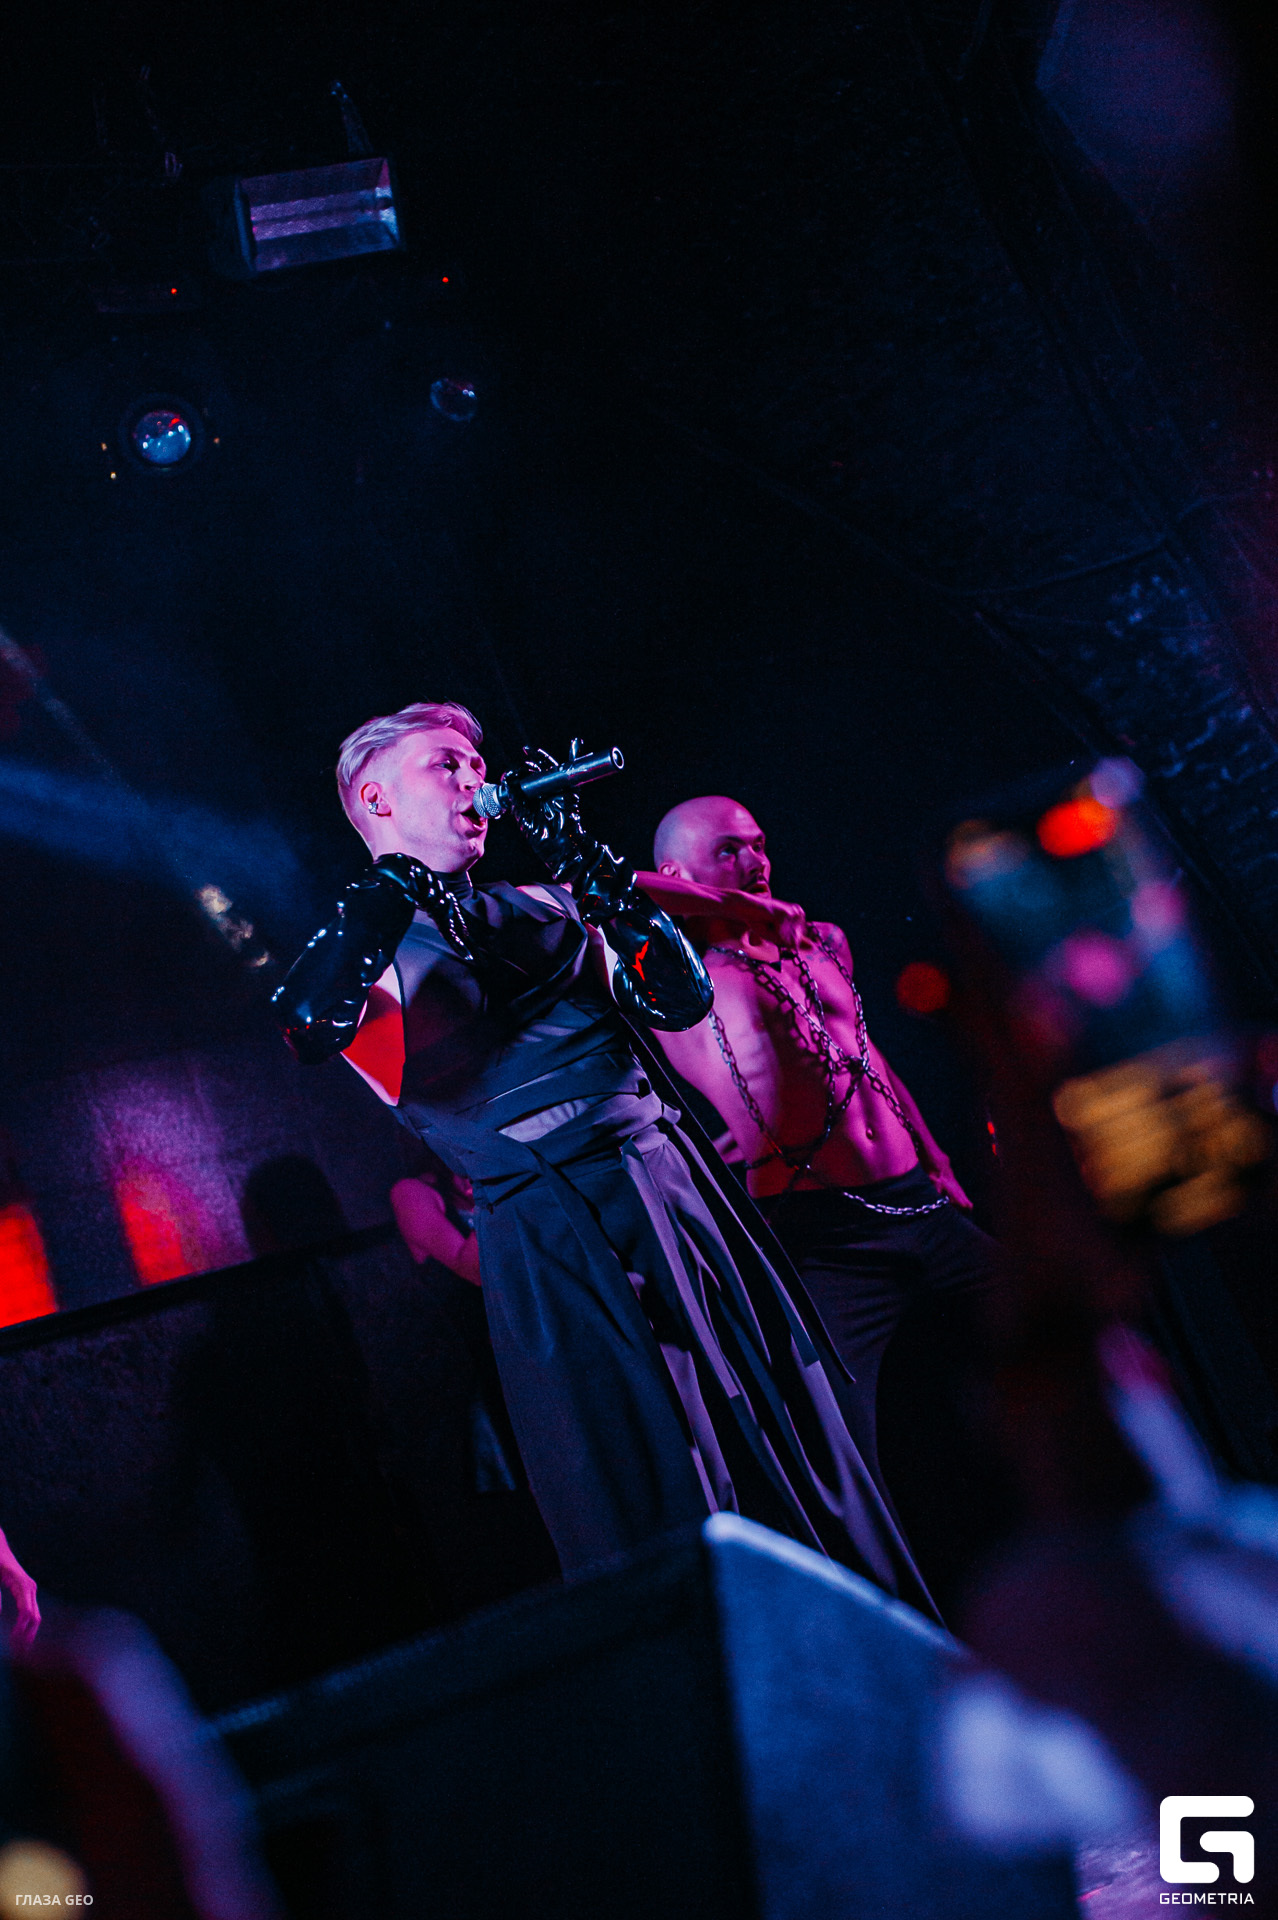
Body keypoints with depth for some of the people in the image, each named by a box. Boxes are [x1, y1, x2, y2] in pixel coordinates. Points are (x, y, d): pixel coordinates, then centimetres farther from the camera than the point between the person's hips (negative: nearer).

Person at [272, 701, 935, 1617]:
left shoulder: (537, 908, 15)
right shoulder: (359, 952, 1)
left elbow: (682, 996, 5)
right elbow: (311, 1027, -23)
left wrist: (581, 854, 0)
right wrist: (394, 884, -19)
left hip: (680, 1186, 5)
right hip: (556, 1248, -5)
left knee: (795, 1438, 10)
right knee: (657, 1515, 0)